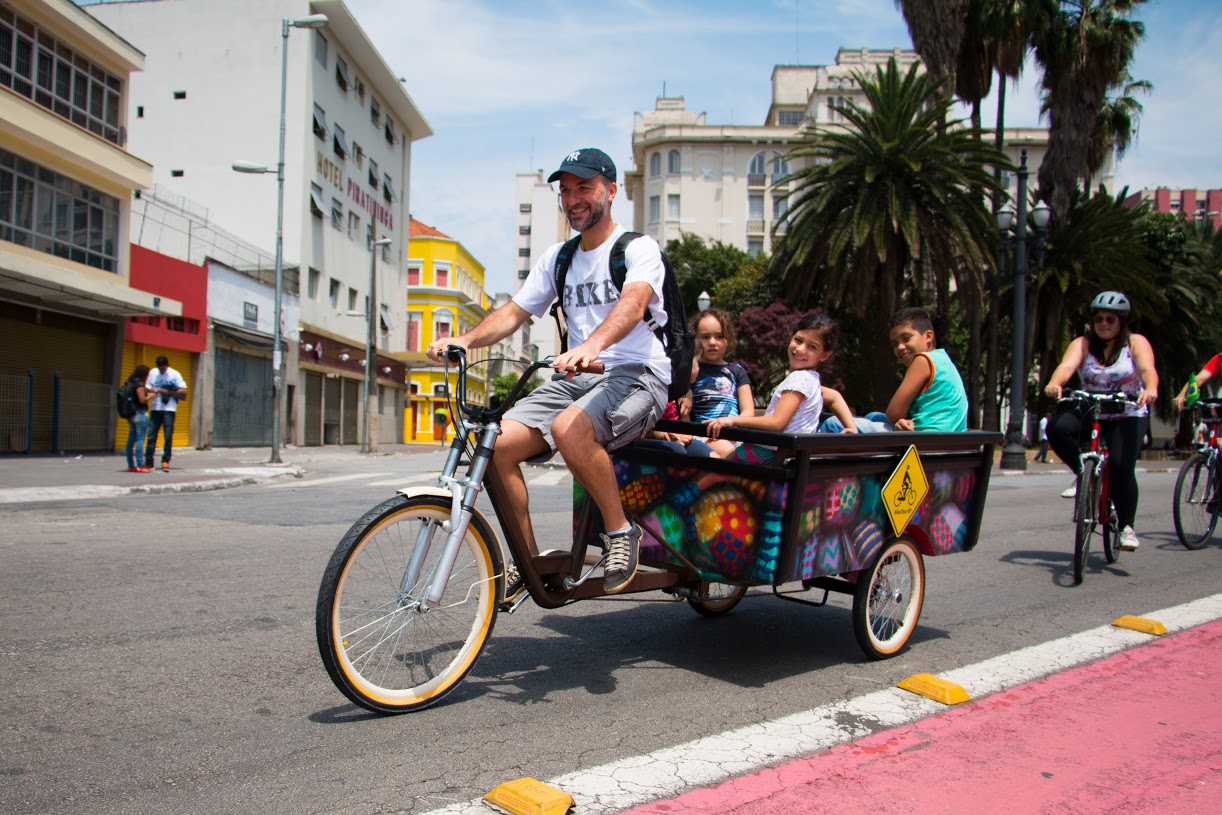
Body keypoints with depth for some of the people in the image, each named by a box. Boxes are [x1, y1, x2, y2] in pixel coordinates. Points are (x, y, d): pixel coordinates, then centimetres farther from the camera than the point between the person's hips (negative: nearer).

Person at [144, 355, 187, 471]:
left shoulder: (175, 374, 1)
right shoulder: (153, 373, 10)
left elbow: (183, 391, -3)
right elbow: (147, 388, 13)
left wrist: (168, 392, -12)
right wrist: (154, 390, -9)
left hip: (169, 409, -3)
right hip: (155, 408, 3)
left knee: (168, 437, -4)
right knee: (151, 436, 0)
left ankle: (165, 462, 4)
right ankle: (148, 462, 5)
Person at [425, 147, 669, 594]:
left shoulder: (638, 247, -2)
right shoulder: (558, 258, 18)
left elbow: (633, 302, -24)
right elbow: (514, 311, 13)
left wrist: (593, 344, -45)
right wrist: (466, 339, -8)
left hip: (637, 374, -6)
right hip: (575, 377, 6)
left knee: (569, 428, -37)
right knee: (497, 441, -16)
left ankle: (621, 532, -15)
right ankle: (528, 560, -2)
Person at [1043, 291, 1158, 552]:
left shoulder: (1135, 343, -4)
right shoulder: (1083, 344, -2)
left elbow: (1147, 368, -24)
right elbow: (1067, 365, -22)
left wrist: (1150, 388, -48)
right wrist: (1054, 383, -46)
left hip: (1128, 416, -2)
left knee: (1122, 466, -21)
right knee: (1057, 428, -29)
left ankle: (1126, 526, -2)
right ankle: (1084, 474, -4)